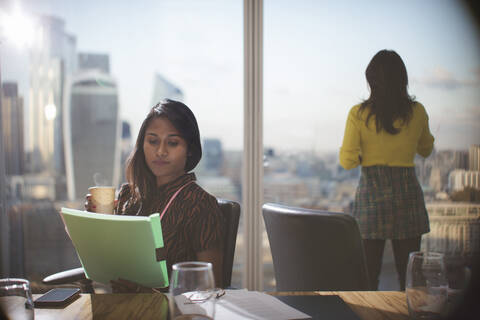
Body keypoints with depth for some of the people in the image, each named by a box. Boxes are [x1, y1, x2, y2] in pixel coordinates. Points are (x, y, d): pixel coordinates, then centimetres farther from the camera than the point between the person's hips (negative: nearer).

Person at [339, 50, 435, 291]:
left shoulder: (359, 114, -7)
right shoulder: (417, 112, -1)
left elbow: (347, 161, -7)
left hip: (371, 193, -1)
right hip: (407, 193, 1)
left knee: (368, 274, 5)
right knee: (409, 273, 8)